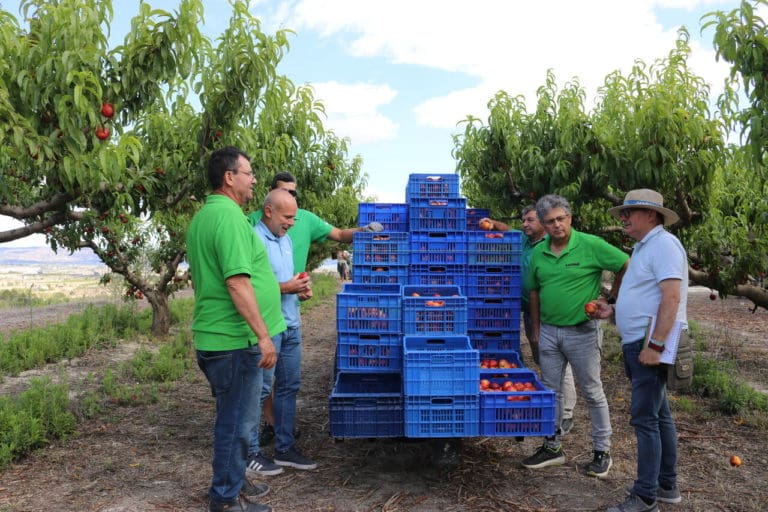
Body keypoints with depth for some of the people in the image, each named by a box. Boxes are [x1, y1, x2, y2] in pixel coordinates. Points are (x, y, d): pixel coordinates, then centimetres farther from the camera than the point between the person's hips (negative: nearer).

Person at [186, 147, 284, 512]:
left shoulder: (203, 216, 14)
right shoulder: (229, 216, -18)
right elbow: (237, 282, -25)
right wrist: (264, 335, -22)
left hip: (214, 337, 10)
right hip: (235, 339, -10)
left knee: (233, 417, 22)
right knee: (237, 421, 4)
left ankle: (232, 482, 37)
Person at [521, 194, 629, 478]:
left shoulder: (590, 245, -12)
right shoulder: (538, 252, 4)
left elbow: (627, 266, -6)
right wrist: (535, 329, 10)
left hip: (582, 332, -5)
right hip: (548, 331, 5)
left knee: (592, 392, 7)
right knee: (550, 390, 13)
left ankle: (602, 451, 22)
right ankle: (553, 447, 27)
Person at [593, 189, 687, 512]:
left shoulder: (663, 244, -13)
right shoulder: (644, 247, 18)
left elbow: (671, 297, -22)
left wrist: (655, 345, -25)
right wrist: (613, 311, 11)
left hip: (651, 344, -10)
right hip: (638, 343, 10)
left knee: (645, 418, -6)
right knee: (659, 415, 17)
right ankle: (667, 486, 29)